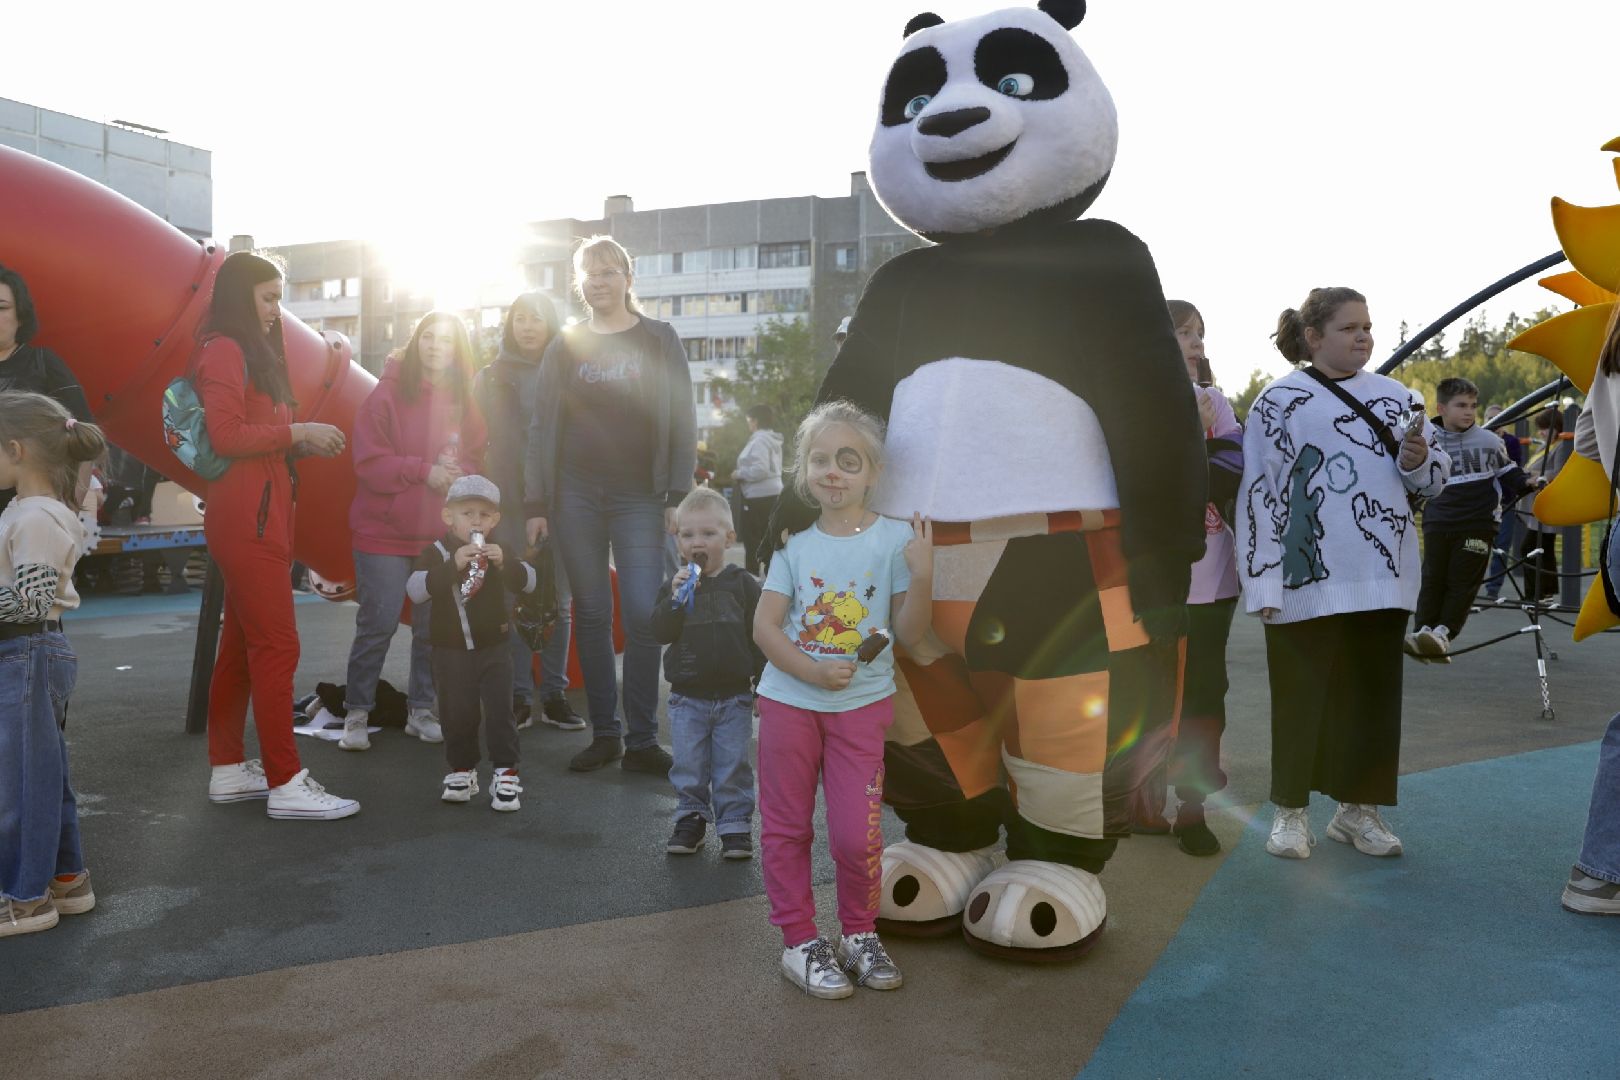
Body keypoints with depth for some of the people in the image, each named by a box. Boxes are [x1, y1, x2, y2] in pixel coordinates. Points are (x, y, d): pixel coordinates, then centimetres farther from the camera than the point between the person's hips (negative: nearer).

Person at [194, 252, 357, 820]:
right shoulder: (224, 351, -8)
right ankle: (285, 784, -5)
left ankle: (229, 770, 21)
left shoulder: (252, 353, 21)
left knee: (240, 645, 13)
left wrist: (304, 443, 5)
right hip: (247, 520, -10)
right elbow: (225, 434, -18)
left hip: (258, 519, 10)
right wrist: (298, 432, -12)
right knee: (276, 645, -9)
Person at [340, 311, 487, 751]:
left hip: (442, 533, 4)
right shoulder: (389, 392, -4)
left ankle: (420, 710, 21)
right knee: (378, 624, -3)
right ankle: (356, 713, 11)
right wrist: (424, 470, -17)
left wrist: (458, 474, -13)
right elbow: (369, 462, -9)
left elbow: (476, 459, 8)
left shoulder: (465, 401, 7)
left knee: (434, 625, 7)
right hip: (385, 532, -3)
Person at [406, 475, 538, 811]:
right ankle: (462, 770, 22)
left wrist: (505, 563, -30)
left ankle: (505, 773, 4)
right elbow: (415, 590, -21)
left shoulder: (499, 552, 2)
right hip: (451, 650, -1)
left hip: (495, 648, 1)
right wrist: (453, 564, -33)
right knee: (457, 714, 6)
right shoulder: (436, 553, -6)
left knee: (500, 711, -2)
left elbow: (528, 582, -10)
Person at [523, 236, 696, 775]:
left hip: (640, 497, -2)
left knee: (643, 615, -8)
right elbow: (543, 427, 8)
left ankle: (641, 740, 1)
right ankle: (604, 734, 13)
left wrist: (678, 497, -6)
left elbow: (681, 422, 1)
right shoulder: (565, 346, 10)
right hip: (576, 496, 2)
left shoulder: (660, 340, 5)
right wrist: (536, 504, 2)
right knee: (590, 616, 4)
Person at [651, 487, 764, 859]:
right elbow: (660, 632, -8)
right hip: (687, 696, 2)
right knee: (688, 765, 10)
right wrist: (676, 597, -22)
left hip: (734, 695, -2)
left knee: (732, 766, 6)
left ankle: (734, 824, 18)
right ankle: (691, 818, 26)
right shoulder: (675, 584, 2)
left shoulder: (742, 583, -3)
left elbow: (760, 636, -1)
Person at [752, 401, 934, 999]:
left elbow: (910, 633, -7)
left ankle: (860, 932, 25)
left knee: (857, 834, -1)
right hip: (789, 700, 2)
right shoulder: (794, 542, -2)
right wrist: (814, 671, -18)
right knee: (786, 826, 9)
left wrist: (922, 575, -22)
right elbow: (765, 624, -5)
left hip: (862, 705, -1)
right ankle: (800, 940, 26)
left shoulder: (894, 539, -5)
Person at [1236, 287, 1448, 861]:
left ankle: (1358, 808, 24)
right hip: (1307, 579, -4)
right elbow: (1258, 492, -7)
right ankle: (1291, 810, 16)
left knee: (1372, 693, 10)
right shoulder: (1278, 402, -3)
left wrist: (1419, 459, -8)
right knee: (1301, 695, 3)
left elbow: (1435, 478, 17)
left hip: (1382, 577, 5)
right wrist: (1263, 582, -13)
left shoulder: (1397, 397, 11)